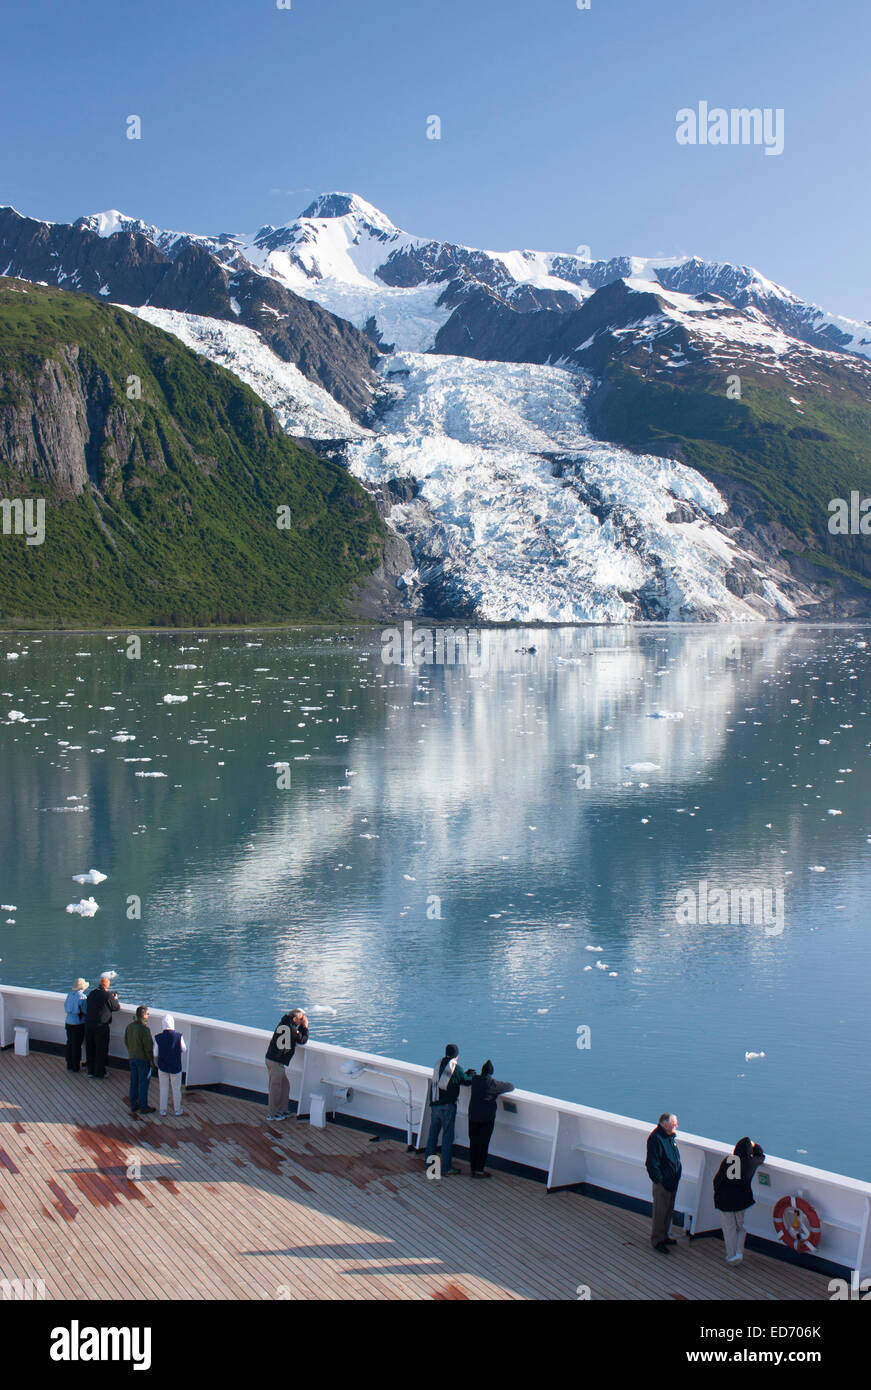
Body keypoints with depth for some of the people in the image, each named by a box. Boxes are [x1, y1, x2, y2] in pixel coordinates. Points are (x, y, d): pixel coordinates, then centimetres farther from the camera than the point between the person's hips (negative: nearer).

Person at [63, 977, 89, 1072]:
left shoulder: (69, 994, 3)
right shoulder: (82, 996, -17)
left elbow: (66, 1008, 11)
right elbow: (85, 1011, -17)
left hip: (68, 1022, 6)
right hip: (78, 1024, -6)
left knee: (69, 1043, 15)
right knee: (77, 1045, 2)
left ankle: (69, 1065, 22)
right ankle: (76, 1067, 7)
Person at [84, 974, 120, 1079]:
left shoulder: (91, 994, 4)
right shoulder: (108, 996, -14)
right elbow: (116, 1008, -5)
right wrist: (115, 999, 17)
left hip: (89, 1025, 5)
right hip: (101, 1026, -5)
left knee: (90, 1049, 15)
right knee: (101, 1050, 6)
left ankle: (90, 1071, 23)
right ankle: (99, 1073, 11)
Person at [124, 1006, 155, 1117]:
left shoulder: (129, 1027, -1)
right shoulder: (145, 1029, -24)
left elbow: (126, 1042, 10)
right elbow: (148, 1047, -22)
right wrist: (152, 1060, -11)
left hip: (132, 1058, 7)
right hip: (143, 1059, -7)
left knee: (134, 1082, 16)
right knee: (143, 1083, 4)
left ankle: (133, 1106, 24)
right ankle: (143, 1107, 12)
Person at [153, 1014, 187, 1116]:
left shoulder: (158, 1038, -16)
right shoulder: (178, 1036, -19)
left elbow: (155, 1054, -7)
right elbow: (184, 1050, -4)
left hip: (162, 1067, 1)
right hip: (176, 1068, -1)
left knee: (163, 1089, 17)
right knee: (176, 1089, 17)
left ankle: (163, 1110, 25)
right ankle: (177, 1109, 28)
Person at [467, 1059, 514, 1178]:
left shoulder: (474, 1080, 0)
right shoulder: (493, 1083, -11)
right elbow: (510, 1087, -1)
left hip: (473, 1116, 4)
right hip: (487, 1118, -4)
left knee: (473, 1142, 12)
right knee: (483, 1144, 2)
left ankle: (473, 1168, 19)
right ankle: (479, 1170, 3)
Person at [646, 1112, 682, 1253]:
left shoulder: (671, 1136, 7)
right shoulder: (655, 1139, -22)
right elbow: (652, 1163, -21)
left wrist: (676, 1179, 18)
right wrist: (659, 1180, -20)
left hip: (672, 1182, 9)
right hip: (662, 1183, -9)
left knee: (669, 1211, 19)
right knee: (660, 1212, 1)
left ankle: (664, 1236, 33)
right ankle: (657, 1240, 11)